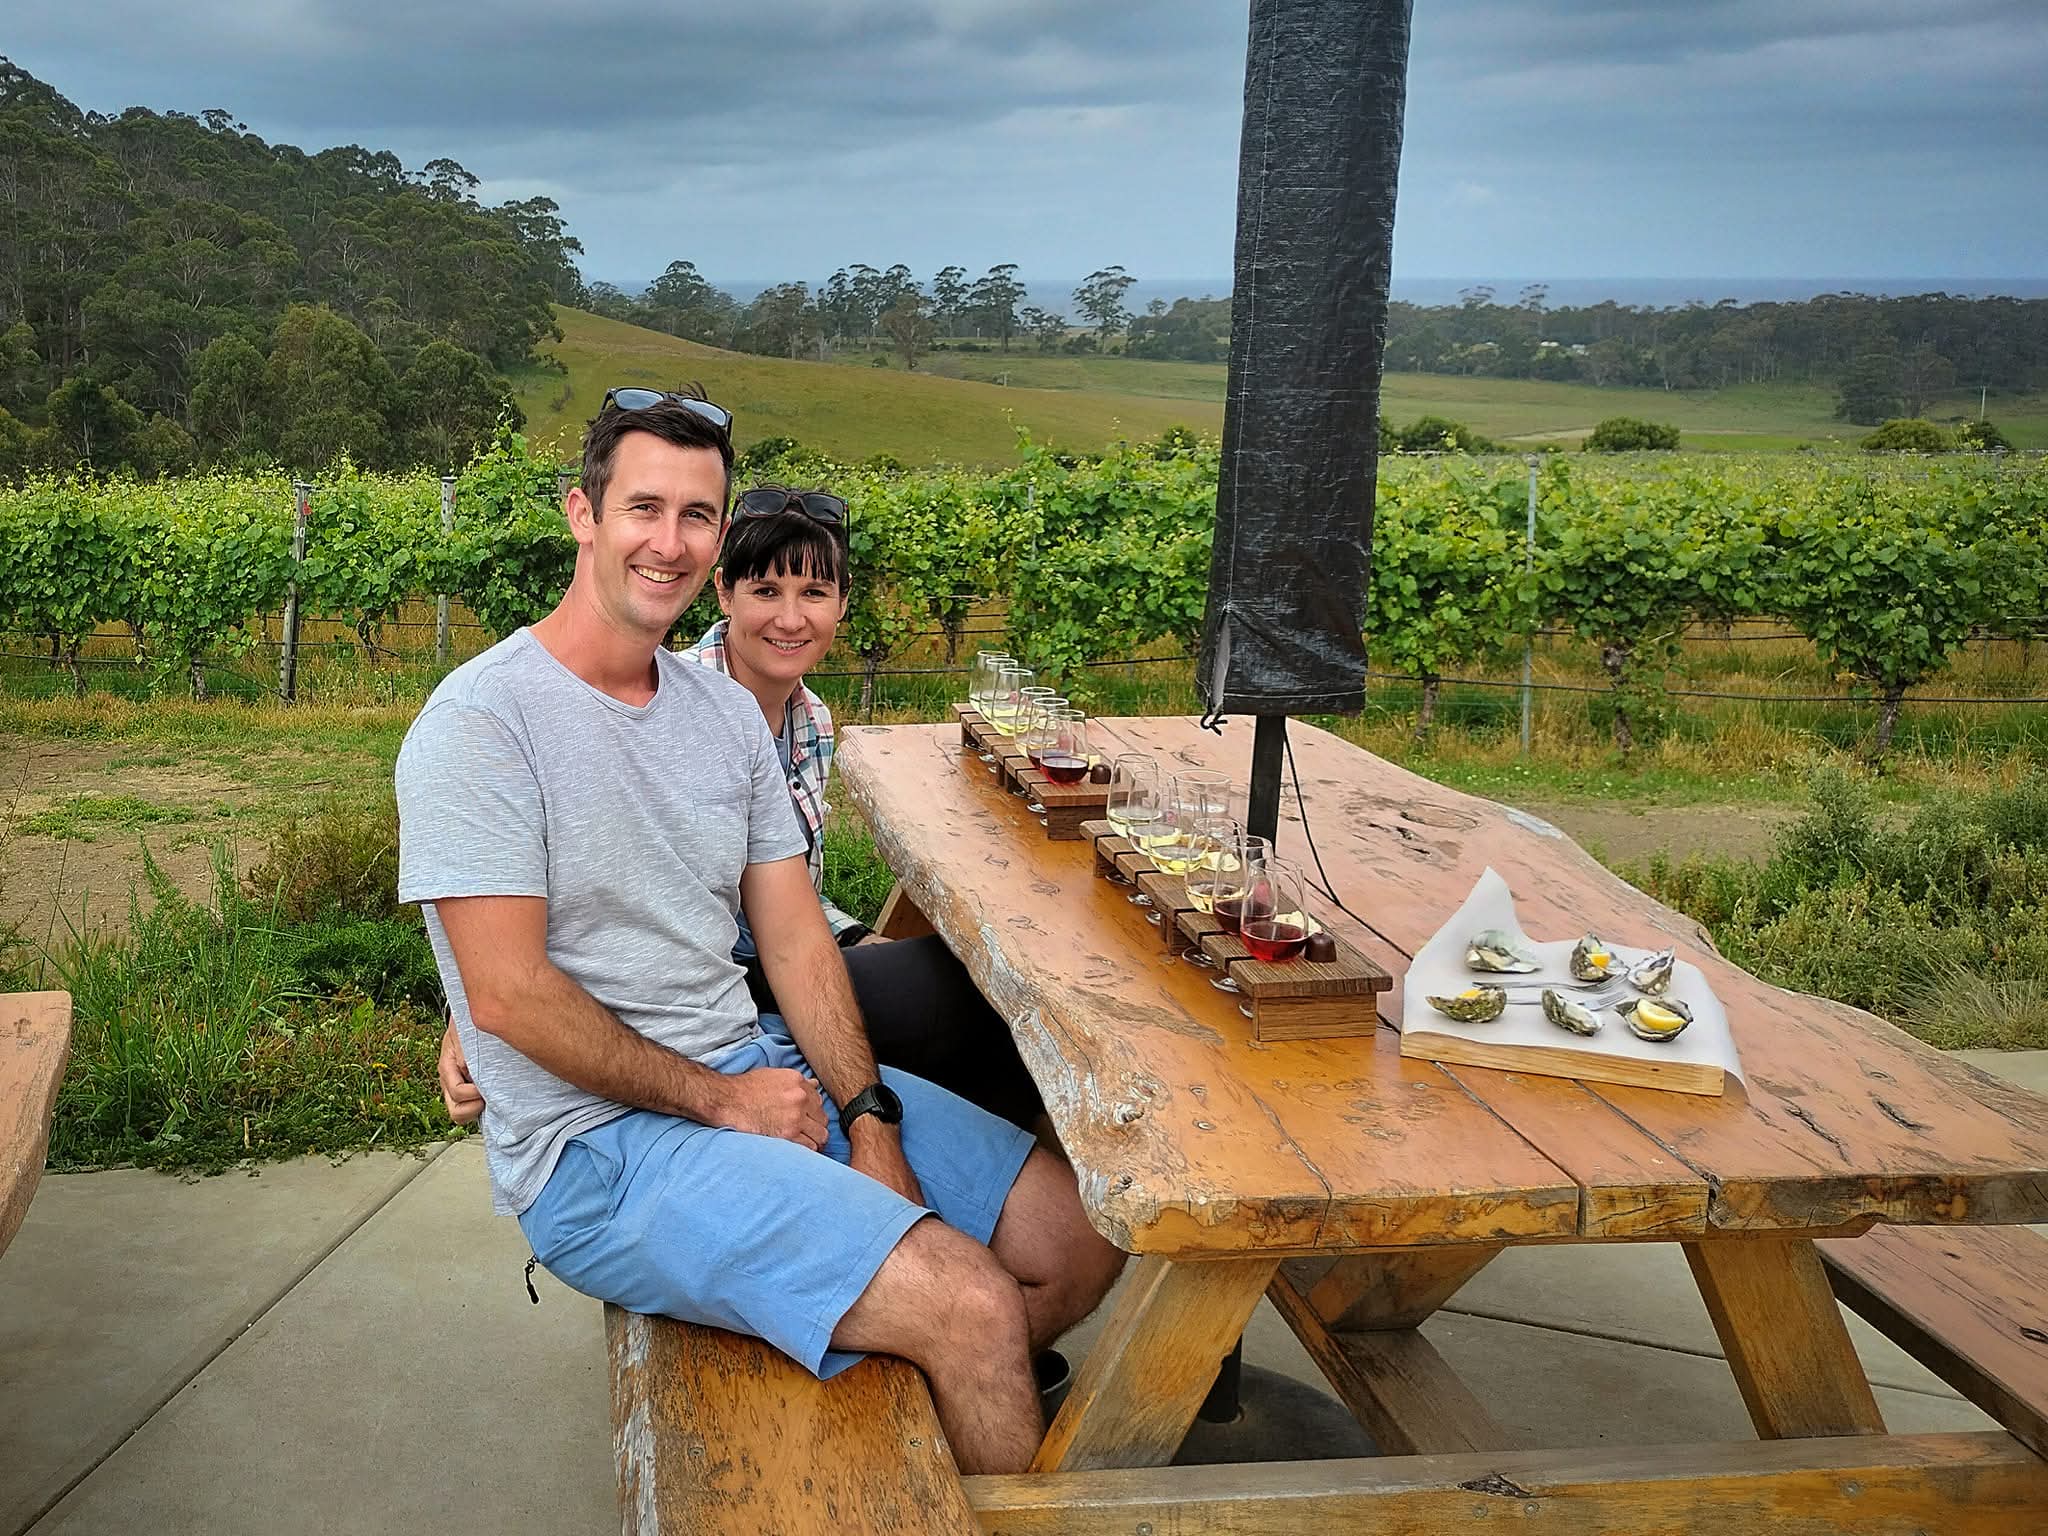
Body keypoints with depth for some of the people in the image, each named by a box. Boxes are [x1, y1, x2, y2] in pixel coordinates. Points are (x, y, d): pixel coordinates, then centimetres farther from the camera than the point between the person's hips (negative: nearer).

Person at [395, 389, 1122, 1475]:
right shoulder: (480, 724, -13)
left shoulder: (726, 714, 9)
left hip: (761, 1070, 8)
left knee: (1082, 1234, 3)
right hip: (600, 1142, -7)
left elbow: (795, 939, 7)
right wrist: (717, 1099, -13)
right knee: (973, 1304, -23)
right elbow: (509, 997, -18)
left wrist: (867, 1117, -7)